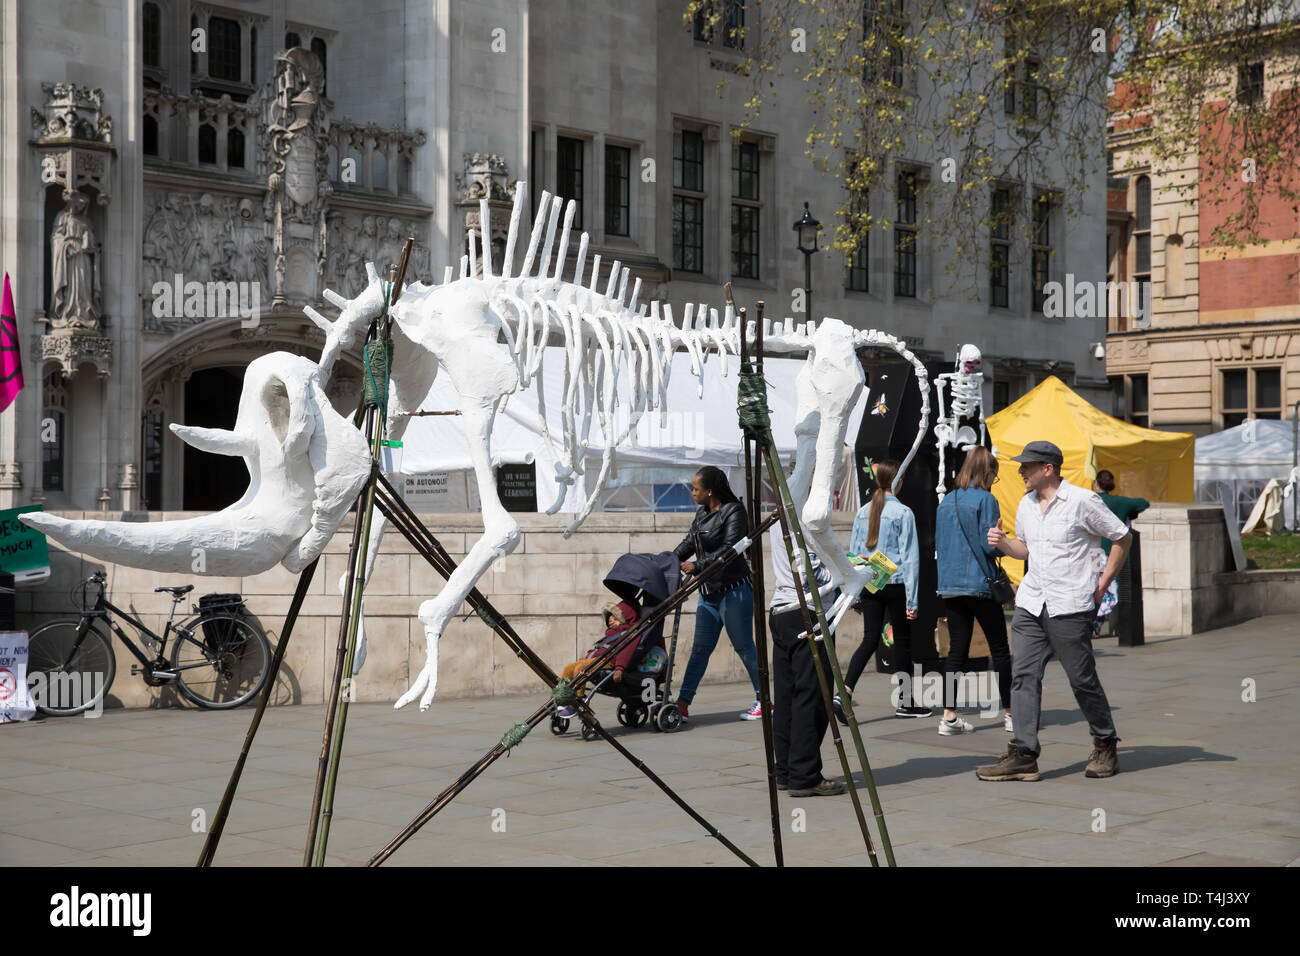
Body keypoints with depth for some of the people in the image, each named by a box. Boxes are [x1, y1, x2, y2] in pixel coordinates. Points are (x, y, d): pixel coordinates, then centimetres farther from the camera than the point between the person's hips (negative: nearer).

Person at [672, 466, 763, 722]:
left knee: (744, 646, -2)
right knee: (700, 648, 6)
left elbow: (729, 549, -20)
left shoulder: (734, 511, -11)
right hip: (709, 592, 8)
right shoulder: (702, 514, 14)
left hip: (734, 590, -8)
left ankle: (763, 700, 8)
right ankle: (682, 704, 5)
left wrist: (698, 566, -26)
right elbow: (688, 544, 18)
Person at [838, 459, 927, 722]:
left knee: (870, 639, 6)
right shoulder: (903, 513, -9)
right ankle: (905, 702, 17)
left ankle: (843, 692, -10)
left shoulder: (862, 512, 7)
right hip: (894, 584, -5)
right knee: (902, 640, 8)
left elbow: (853, 552, 11)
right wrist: (912, 599, -7)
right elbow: (910, 557, -9)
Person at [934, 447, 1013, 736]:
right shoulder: (985, 500, -9)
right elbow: (990, 545, -14)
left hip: (950, 587, 6)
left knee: (957, 651, 7)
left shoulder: (945, 502, 10)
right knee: (1000, 650, 6)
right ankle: (1010, 714, 11)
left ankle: (949, 716, 1)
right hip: (980, 585, -6)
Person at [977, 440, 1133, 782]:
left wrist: (1103, 584, -2)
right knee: (1023, 675, -4)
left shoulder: (1082, 501, -8)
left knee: (1082, 679, 1)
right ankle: (1023, 755, -4)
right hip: (1030, 603, 6)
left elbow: (1123, 537, -1)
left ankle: (1105, 745, 21)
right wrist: (1003, 543, 3)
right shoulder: (1026, 504, 12)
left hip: (1070, 607, -6)